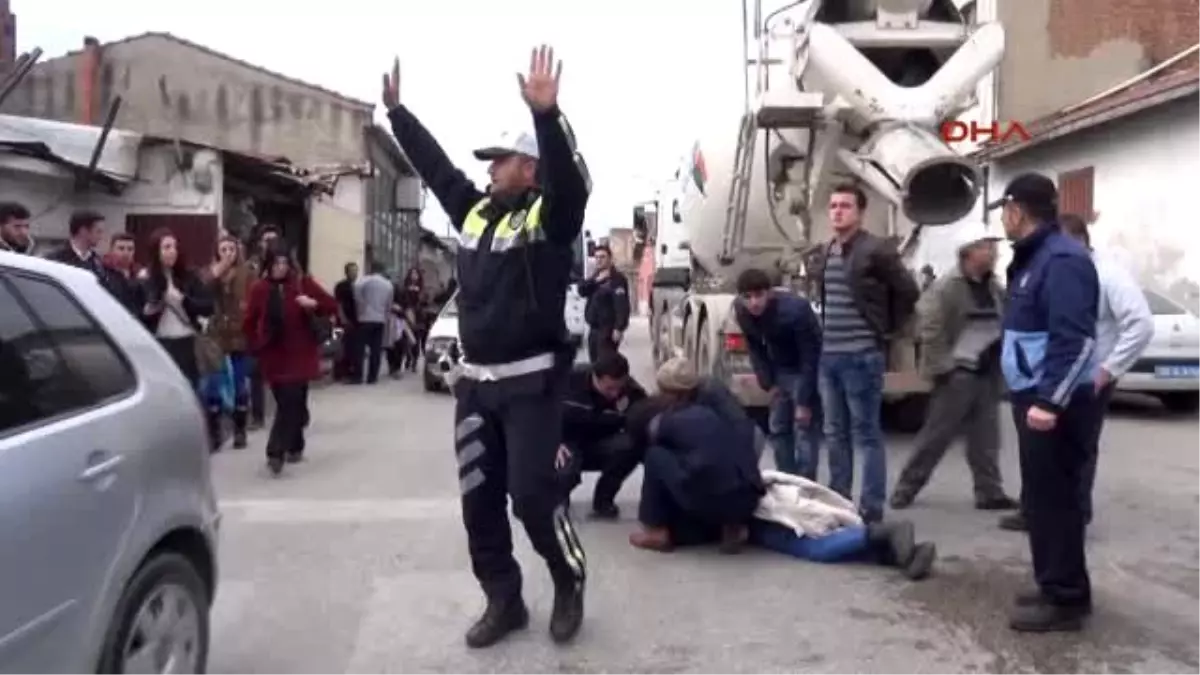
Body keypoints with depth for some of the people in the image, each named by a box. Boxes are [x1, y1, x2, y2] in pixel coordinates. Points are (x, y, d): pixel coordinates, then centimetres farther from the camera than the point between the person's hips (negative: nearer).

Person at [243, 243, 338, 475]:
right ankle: (294, 447, 13)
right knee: (289, 403, 1)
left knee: (292, 403, -3)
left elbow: (333, 306, -2)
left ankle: (276, 453, 5)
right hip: (274, 355, 0)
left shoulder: (303, 282, -2)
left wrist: (314, 304, -20)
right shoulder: (259, 288, 0)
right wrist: (256, 345, 1)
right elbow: (249, 322, 7)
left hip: (300, 354, 0)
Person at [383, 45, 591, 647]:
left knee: (532, 492, -6)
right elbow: (433, 164, 20)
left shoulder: (550, 215, -7)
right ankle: (503, 601, 24)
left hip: (531, 382, -7)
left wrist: (547, 114, -40)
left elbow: (570, 178, -26)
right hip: (475, 381, 7)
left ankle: (570, 583, 20)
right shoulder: (473, 209, 11)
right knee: (479, 500, 9)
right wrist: (396, 109, 23)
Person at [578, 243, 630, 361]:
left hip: (608, 329, -9)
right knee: (595, 362, 13)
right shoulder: (595, 276, 18)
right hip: (594, 328, 9)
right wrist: (595, 280, -11)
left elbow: (622, 305, -18)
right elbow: (582, 291, 5)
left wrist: (619, 328, -26)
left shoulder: (617, 278, -10)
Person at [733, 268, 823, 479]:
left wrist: (804, 402, -23)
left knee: (805, 429, -10)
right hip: (780, 370, 6)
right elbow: (755, 348, 1)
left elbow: (810, 357, -26)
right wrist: (768, 383, -4)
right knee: (777, 428, 9)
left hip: (806, 370, -6)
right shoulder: (741, 310, -17)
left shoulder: (795, 309, -34)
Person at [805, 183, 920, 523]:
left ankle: (871, 510, 6)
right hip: (828, 355, 7)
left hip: (862, 357, -7)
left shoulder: (877, 250, -10)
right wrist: (827, 333, 14)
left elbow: (909, 292, -5)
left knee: (867, 436, -1)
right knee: (835, 435, 13)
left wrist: (888, 329, 0)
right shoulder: (821, 254, 12)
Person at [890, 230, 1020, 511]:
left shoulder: (994, 288, 10)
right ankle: (905, 489, 10)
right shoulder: (947, 287, -12)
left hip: (988, 372, 7)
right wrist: (943, 366, -18)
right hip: (959, 372, -7)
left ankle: (990, 492, 20)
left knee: (986, 438, 11)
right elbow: (929, 328, -18)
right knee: (936, 434, -1)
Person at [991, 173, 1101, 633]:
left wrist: (1050, 401, -27)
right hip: (1035, 400, 10)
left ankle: (1066, 600, 6)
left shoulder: (1063, 260, -17)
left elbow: (1076, 340, -25)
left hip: (1056, 407, -10)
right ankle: (1055, 587, 26)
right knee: (1040, 500, 16)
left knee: (1053, 501, -3)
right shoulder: (1034, 258, 15)